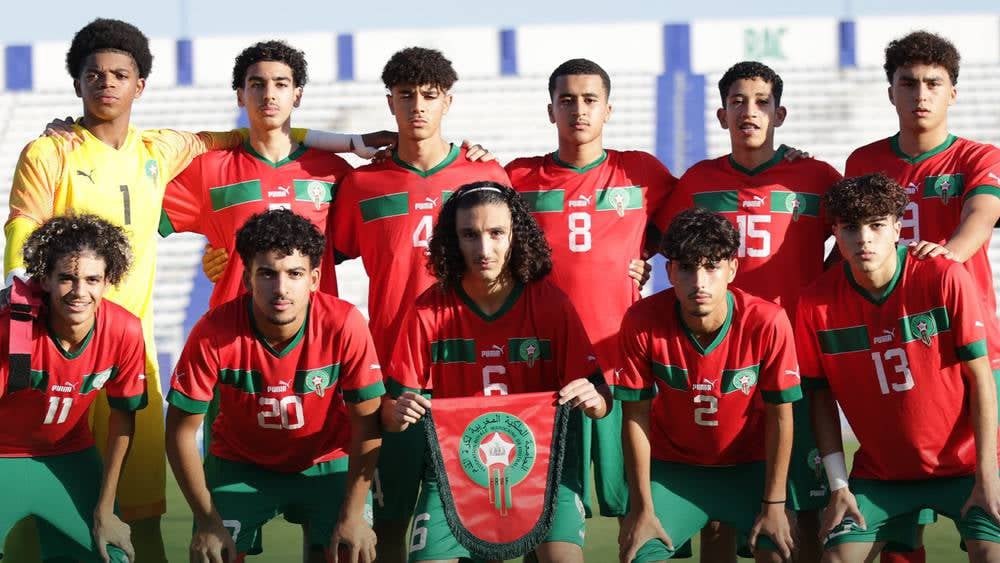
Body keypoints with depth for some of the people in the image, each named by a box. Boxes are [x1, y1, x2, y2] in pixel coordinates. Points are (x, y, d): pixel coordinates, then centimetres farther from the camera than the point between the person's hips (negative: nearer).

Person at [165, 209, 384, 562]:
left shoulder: (344, 325, -25)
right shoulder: (214, 333, -26)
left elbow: (366, 424, -15)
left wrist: (353, 515, -21)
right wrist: (208, 522, -18)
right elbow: (182, 430, -16)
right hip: (240, 466, 0)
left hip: (327, 465, 0)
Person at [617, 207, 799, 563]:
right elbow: (636, 417, -12)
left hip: (750, 466, 0)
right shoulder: (642, 322, -21)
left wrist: (773, 505, -11)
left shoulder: (767, 323, -23)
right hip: (673, 467, 0)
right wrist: (642, 509, -10)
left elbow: (779, 417, -12)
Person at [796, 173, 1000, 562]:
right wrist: (838, 485, -5)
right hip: (879, 472, 2)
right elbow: (821, 397, 0)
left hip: (963, 464, -2)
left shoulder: (945, 279, -15)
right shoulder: (816, 303, -9)